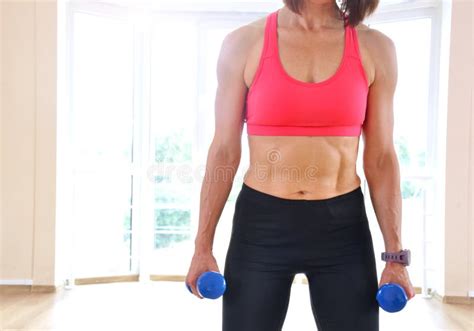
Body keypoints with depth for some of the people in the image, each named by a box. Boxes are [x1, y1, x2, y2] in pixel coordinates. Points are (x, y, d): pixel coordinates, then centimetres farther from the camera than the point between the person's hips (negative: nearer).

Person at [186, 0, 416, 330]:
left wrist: (395, 256, 1)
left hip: (342, 227, 1)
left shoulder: (375, 47, 1)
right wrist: (203, 247, 0)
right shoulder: (244, 43, -3)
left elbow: (380, 157, 2)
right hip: (260, 226, -1)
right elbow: (224, 152, -1)